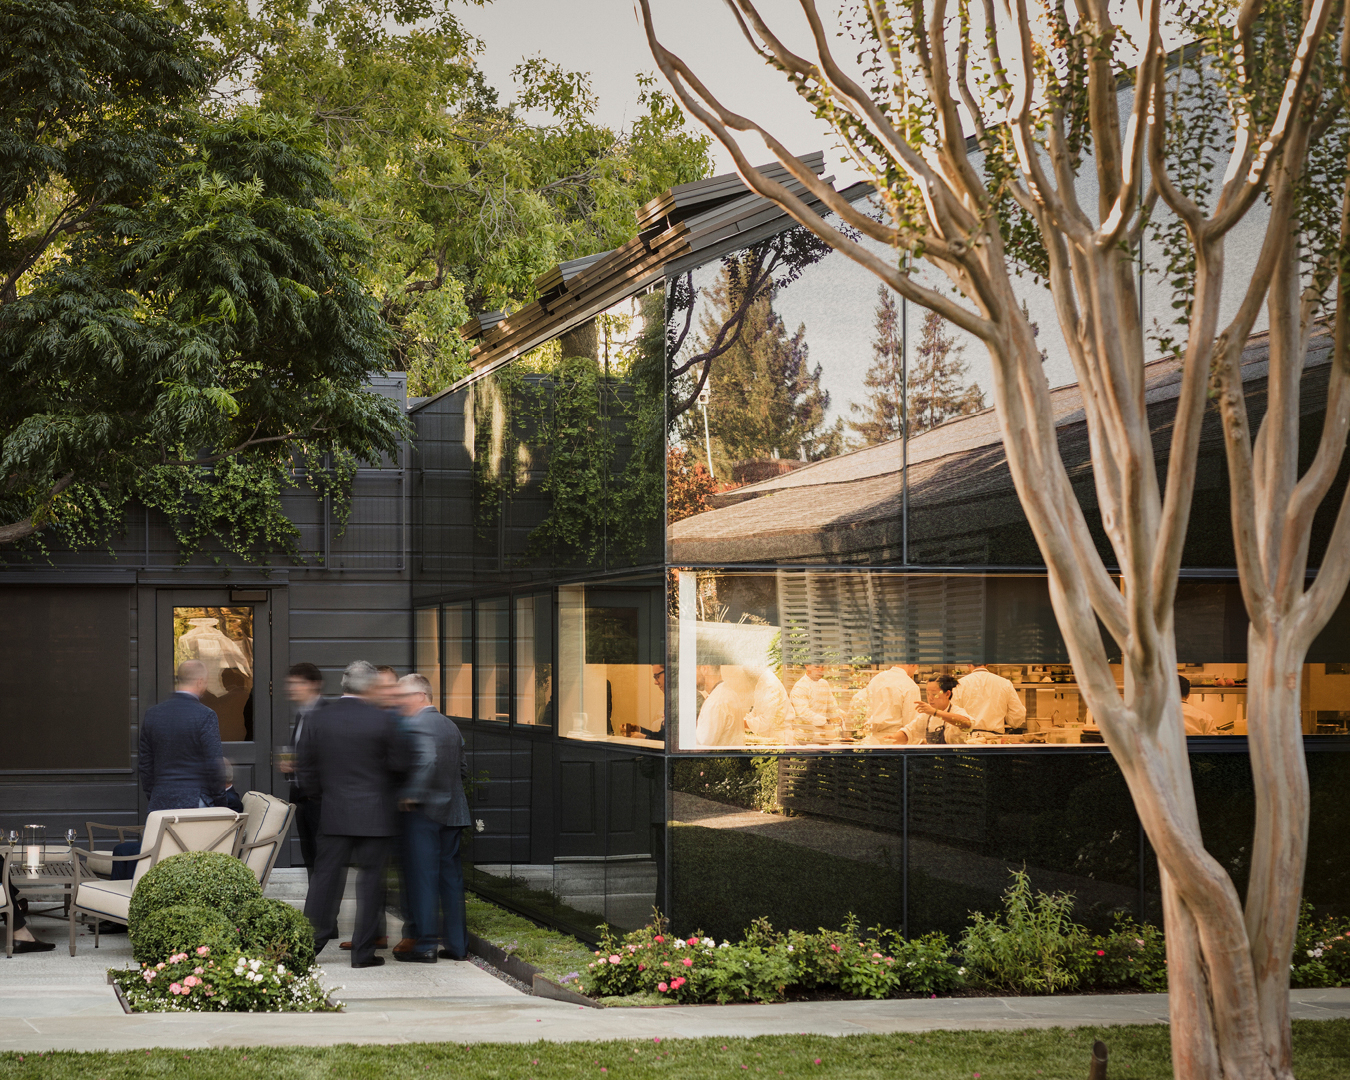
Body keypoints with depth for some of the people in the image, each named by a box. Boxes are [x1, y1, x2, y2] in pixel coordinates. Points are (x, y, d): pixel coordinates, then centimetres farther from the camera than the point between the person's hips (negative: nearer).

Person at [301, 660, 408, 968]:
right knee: (370, 880, 4)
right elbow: (399, 765, -4)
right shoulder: (382, 720, -8)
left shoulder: (319, 720, 2)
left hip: (333, 814, 3)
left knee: (326, 876, 8)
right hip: (374, 815, -3)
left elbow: (307, 770, 7)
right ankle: (363, 951, 5)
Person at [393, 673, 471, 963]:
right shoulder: (451, 727, 15)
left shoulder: (415, 724, -11)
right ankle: (458, 944, 12)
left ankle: (424, 944, -4)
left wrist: (410, 795, -21)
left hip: (423, 811, -8)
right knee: (451, 876, 11)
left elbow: (426, 760, -25)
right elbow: (463, 768, 17)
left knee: (422, 877, -4)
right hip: (453, 811, 8)